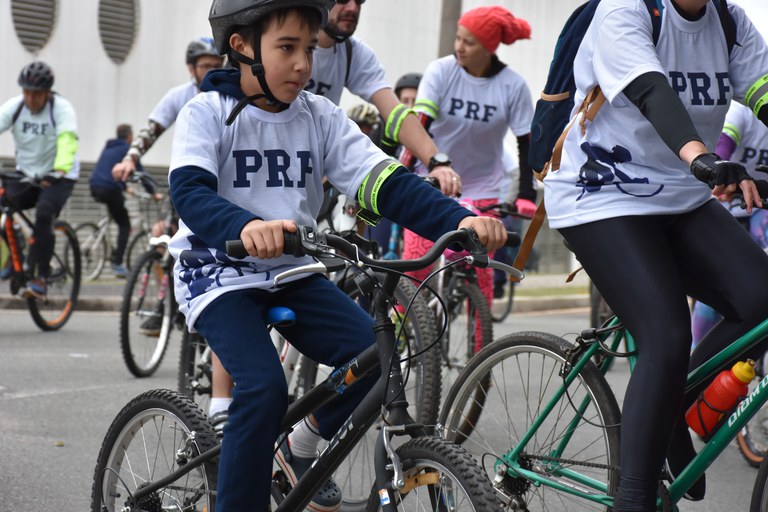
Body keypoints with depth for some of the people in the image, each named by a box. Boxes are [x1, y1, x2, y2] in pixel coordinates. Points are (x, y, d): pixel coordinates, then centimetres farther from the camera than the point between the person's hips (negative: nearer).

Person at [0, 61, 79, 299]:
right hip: (26, 174, 4)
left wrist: (60, 170, -53)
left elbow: (67, 140, -34)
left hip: (58, 177, -4)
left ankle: (39, 278, -22)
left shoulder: (61, 108, -19)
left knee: (43, 215, -27)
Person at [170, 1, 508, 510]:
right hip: (220, 272, -5)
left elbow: (385, 181, -10)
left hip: (292, 272, 5)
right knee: (264, 386, -28)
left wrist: (459, 219, -28)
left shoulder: (320, 116, 0)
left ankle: (303, 447, 11)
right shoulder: (208, 113, -11)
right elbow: (189, 192, -27)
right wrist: (246, 226, -50)